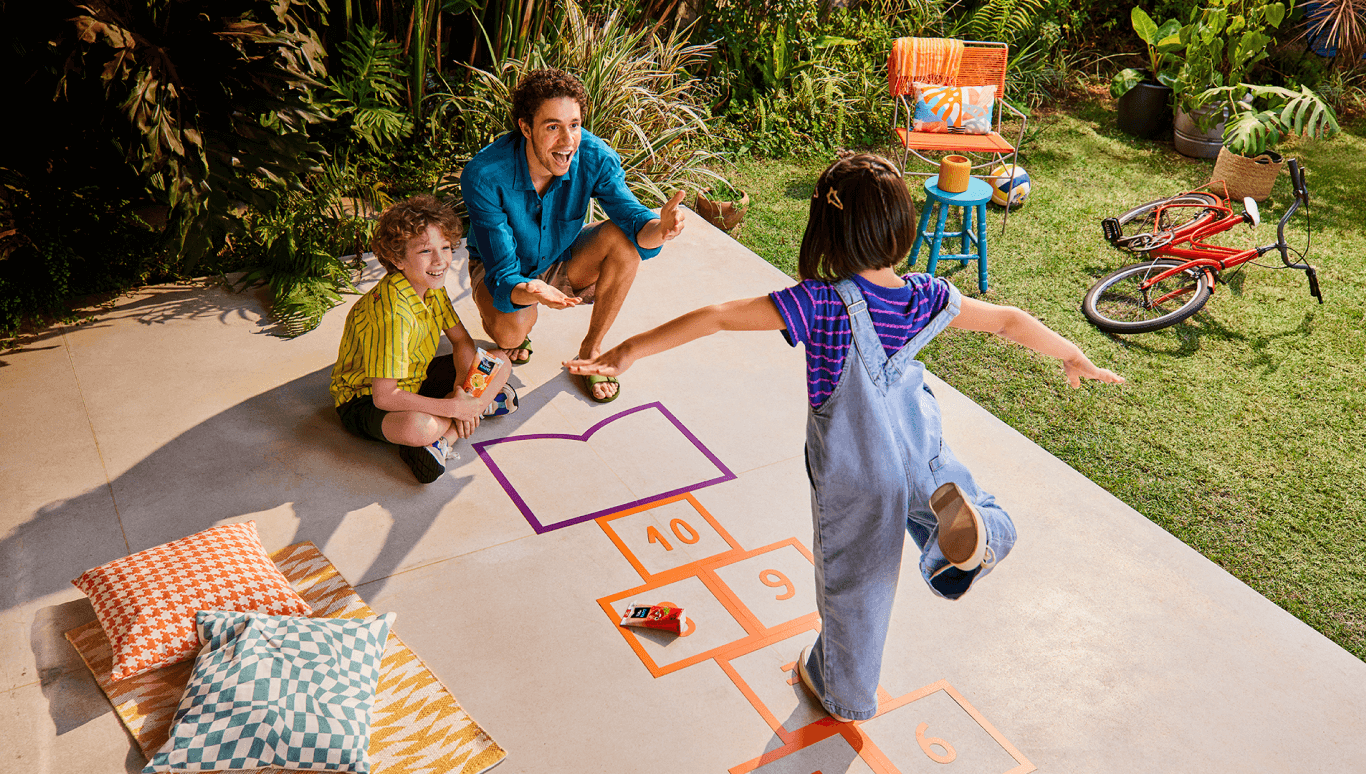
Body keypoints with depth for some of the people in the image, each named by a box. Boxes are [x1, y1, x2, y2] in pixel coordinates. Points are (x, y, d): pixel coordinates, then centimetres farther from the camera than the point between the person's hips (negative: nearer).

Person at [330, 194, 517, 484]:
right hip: (366, 400, -9)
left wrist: (461, 390, -16)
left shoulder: (432, 285, -7)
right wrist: (453, 408, -32)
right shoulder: (391, 311, -33)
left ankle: (441, 440, -11)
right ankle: (481, 403, -13)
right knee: (419, 426, -43)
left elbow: (463, 342, 3)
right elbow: (384, 397, -35)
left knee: (501, 363, 1)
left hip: (415, 379, 9)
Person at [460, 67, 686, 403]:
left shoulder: (595, 157, -25)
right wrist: (529, 293, -58)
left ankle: (591, 350, -7)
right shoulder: (483, 176, -33)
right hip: (500, 268, -3)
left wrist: (659, 228, -57)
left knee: (624, 238, -27)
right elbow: (503, 276, -34)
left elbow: (634, 221, -31)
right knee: (509, 329, -36)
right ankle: (522, 329, 6)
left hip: (562, 262, 3)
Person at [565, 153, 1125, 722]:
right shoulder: (927, 297, -8)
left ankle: (843, 691, 38)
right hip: (920, 453, 2)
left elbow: (719, 317, -25)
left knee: (852, 583, 17)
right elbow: (1009, 321, 3)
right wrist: (1075, 358, 20)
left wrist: (630, 350, -22)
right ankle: (965, 519, -12)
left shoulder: (819, 303, -22)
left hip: (853, 475, -2)